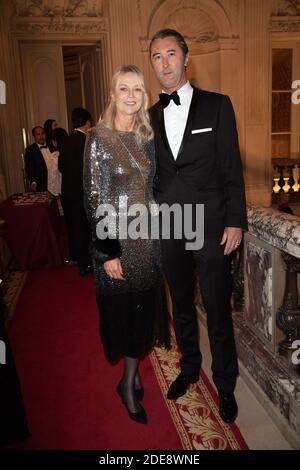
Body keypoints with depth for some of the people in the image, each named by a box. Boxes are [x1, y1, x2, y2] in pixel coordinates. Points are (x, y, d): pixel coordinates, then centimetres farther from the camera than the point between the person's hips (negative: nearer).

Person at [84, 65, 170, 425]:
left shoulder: (148, 138, 7)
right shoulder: (98, 138, -9)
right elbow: (93, 198, -12)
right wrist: (108, 251, -16)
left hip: (147, 237, 5)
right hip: (116, 239, -5)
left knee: (144, 308, 12)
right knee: (122, 308, 7)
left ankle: (130, 379, 33)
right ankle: (129, 381, 31)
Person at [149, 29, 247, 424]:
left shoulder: (217, 105, 0)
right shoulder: (152, 116, 10)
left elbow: (232, 169, -3)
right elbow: (154, 175, 11)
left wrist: (235, 222, -9)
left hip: (210, 228, -3)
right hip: (168, 229, 4)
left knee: (218, 312, 6)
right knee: (182, 306, 18)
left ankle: (225, 386, 27)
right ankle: (189, 368, 40)